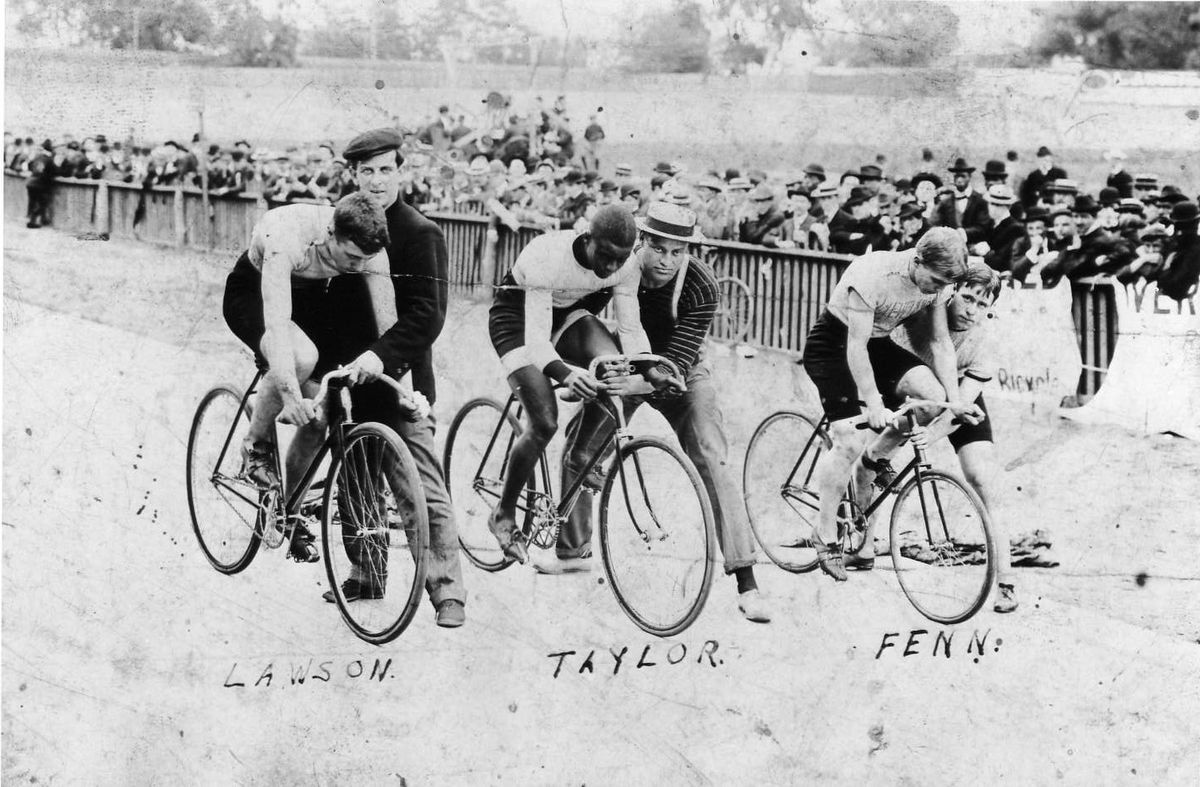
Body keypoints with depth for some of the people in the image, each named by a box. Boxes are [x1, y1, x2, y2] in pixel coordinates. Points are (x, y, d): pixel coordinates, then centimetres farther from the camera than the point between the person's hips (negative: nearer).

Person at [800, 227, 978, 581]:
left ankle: (876, 457, 8)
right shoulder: (872, 276, -32)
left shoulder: (936, 283, -11)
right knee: (849, 442, -18)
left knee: (932, 396, -17)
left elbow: (940, 342, -4)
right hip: (833, 345, -6)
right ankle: (825, 537, -5)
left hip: (877, 344, 7)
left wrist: (955, 399, -11)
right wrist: (873, 404, -36)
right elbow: (856, 346, -33)